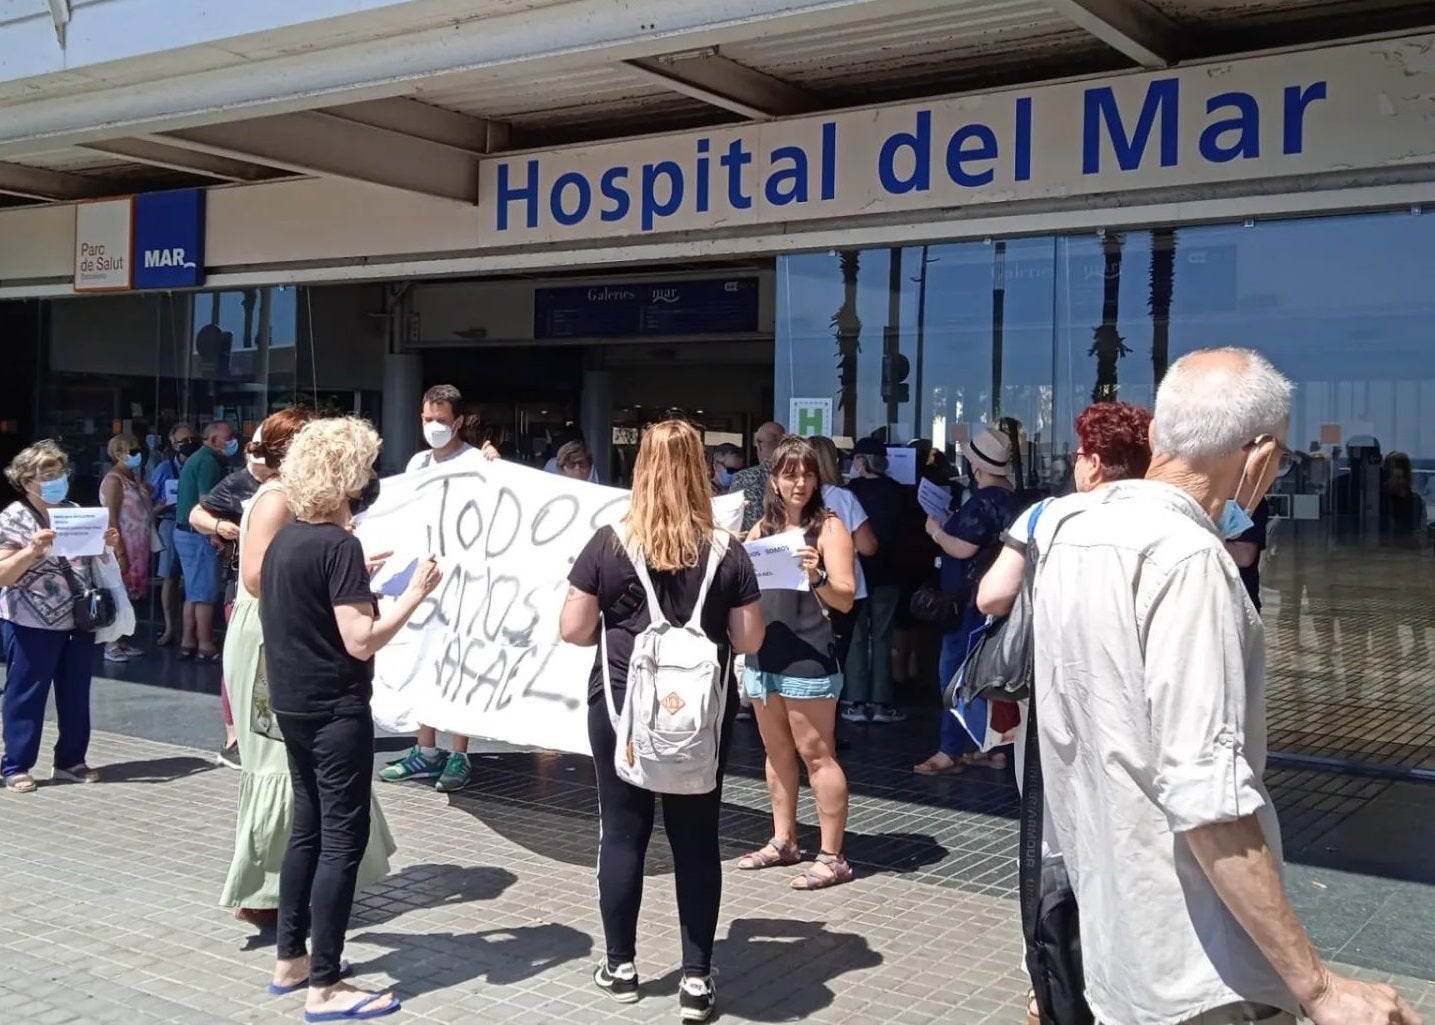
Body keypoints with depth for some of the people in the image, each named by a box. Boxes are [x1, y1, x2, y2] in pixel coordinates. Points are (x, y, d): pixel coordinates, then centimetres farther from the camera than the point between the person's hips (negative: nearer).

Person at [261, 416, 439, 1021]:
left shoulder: (285, 538, 8)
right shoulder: (339, 544, -19)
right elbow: (361, 642, -23)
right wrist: (416, 593, -16)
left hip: (293, 704, 9)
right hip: (335, 710, -9)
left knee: (308, 827, 18)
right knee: (343, 837, -2)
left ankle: (289, 959, 26)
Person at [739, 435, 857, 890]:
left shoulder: (829, 526, -5)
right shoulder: (762, 528, 13)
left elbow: (845, 598, -11)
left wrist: (816, 577, -30)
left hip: (809, 658, -6)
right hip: (763, 654, 6)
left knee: (816, 755, -4)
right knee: (777, 752, 14)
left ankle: (833, 857, 2)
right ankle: (783, 841, 26)